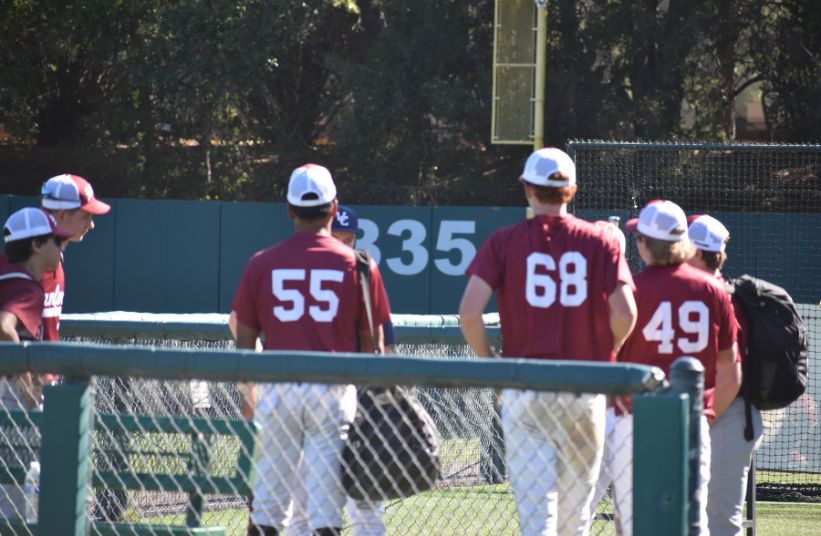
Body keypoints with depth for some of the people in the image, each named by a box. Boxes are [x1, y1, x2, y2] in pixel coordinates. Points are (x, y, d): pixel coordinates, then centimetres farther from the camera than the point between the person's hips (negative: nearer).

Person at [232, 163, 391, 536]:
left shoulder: (262, 264, 2)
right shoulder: (357, 265, 0)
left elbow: (244, 341, 7)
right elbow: (372, 344, 3)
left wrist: (247, 393, 20)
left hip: (277, 389, 1)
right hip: (334, 392, -1)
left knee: (267, 505, 7)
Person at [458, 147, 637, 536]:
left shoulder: (504, 242, 0)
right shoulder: (600, 241, 2)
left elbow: (469, 312, -11)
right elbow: (625, 313, -9)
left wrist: (488, 360, 5)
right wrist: (605, 353, 10)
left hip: (525, 389, -1)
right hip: (585, 392, 1)